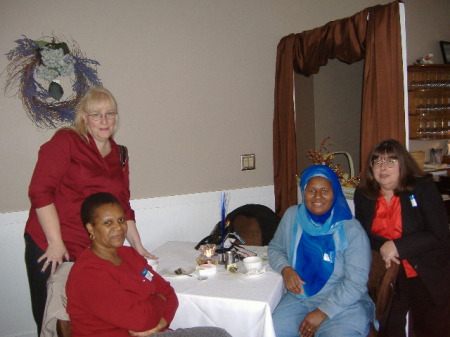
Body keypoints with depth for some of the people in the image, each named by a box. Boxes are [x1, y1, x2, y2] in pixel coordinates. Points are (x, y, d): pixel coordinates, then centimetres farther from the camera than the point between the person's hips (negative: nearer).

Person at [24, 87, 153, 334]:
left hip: (92, 252, 4)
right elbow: (40, 191, -13)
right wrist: (56, 243, -16)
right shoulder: (66, 141, -5)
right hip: (50, 249, -4)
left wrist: (137, 245, 14)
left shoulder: (119, 155, 13)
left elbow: (122, 206, 17)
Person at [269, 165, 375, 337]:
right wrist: (285, 269, -7)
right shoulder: (292, 216, 1)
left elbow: (356, 282, -14)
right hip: (298, 299, 3)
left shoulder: (352, 230, -11)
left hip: (344, 303, -3)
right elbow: (275, 248, 14)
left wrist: (322, 312, -18)